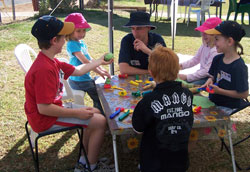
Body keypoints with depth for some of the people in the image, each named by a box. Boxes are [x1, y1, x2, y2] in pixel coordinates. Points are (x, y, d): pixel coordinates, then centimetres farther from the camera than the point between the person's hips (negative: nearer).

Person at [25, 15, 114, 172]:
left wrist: (99, 61, 25)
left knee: (95, 113, 17)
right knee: (100, 121, -12)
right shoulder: (44, 69, -30)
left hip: (52, 108, 10)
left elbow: (77, 70, 15)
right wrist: (77, 113, -23)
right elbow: (44, 108, -30)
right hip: (45, 119, -10)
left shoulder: (52, 62, 3)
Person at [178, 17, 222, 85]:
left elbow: (207, 71, -24)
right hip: (202, 75, 9)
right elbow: (195, 60, 18)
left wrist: (187, 77, -25)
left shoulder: (216, 51, -22)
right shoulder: (204, 45, 6)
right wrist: (181, 65, 3)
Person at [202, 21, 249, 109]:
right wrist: (210, 81, -6)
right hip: (213, 102, 7)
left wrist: (219, 91, -20)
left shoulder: (239, 67, -20)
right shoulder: (217, 59, 3)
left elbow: (244, 94, -17)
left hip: (229, 108, -7)